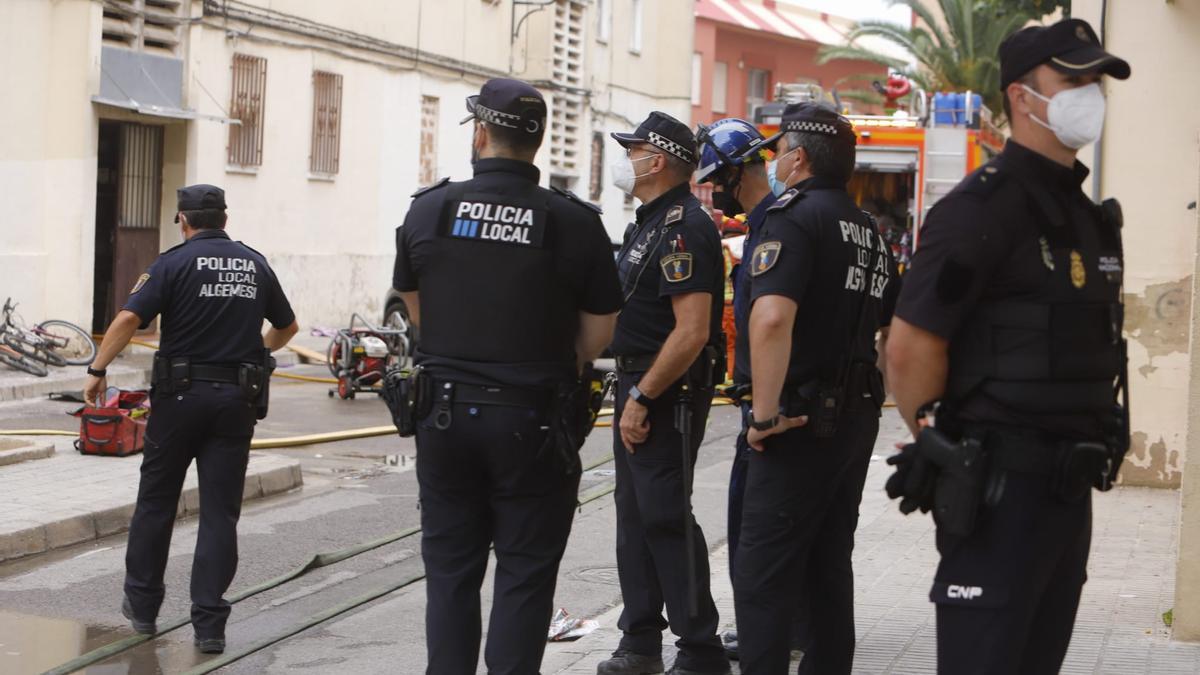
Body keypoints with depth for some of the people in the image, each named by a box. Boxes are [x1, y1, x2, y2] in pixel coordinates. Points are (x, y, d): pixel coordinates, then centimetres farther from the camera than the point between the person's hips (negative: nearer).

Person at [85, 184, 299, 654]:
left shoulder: (176, 262, -4)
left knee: (156, 500, 13)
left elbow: (129, 318, -15)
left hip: (180, 394, -2)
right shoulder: (256, 265, 9)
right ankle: (209, 624, 0)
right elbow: (287, 327, 23)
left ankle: (142, 604, 24)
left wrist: (97, 371, -6)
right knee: (220, 512, 4)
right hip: (236, 400, 3)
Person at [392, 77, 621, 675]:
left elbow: (415, 310, 8)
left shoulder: (428, 210, -3)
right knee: (524, 575, 6)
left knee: (450, 570, 12)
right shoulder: (573, 222, -10)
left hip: (446, 415, 2)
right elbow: (599, 333, -4)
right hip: (532, 420, -2)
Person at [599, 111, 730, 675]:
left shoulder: (684, 227, -17)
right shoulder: (649, 222, 16)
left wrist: (644, 398, -22)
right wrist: (631, 393, 16)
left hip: (667, 395, -10)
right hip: (637, 386, 10)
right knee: (635, 517, 13)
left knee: (665, 519, -8)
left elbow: (692, 330, -24)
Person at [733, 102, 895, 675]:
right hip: (858, 416, 9)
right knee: (829, 564, 16)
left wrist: (766, 414, -22)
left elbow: (771, 317, -27)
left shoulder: (796, 214, -13)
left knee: (764, 572, -7)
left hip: (804, 419, -9)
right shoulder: (869, 230, 16)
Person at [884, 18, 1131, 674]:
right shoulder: (982, 206, -13)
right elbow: (910, 348, -18)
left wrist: (1088, 455, 15)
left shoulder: (1088, 217, 15)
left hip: (1071, 489, 9)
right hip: (998, 490, -9)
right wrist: (943, 451, -8)